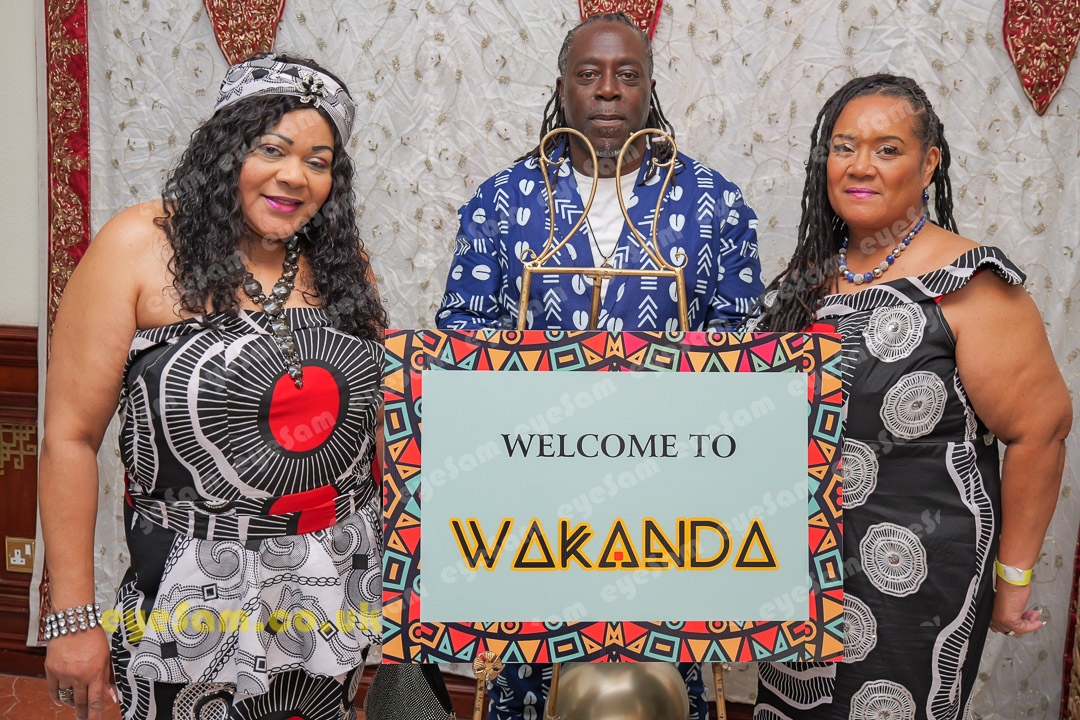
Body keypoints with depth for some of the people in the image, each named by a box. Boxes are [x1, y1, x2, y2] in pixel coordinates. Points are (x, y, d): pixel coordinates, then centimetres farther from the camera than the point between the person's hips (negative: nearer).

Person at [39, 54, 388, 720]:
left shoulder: (341, 262, 4)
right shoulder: (141, 247, -10)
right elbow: (71, 437, -10)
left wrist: (395, 570, 14)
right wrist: (73, 619, -10)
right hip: (199, 592, -4)